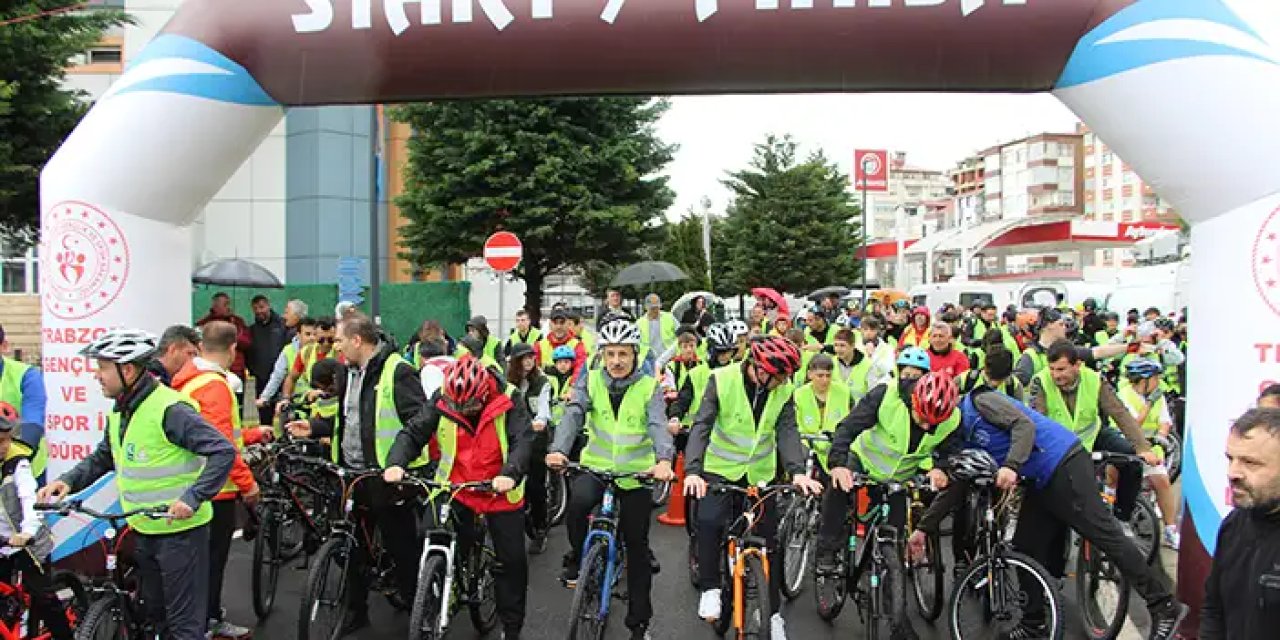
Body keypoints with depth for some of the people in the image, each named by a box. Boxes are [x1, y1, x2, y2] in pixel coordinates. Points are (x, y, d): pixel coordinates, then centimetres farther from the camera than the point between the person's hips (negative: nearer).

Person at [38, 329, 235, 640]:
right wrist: (68, 481, 3)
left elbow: (223, 451, -27)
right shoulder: (119, 412, 8)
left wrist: (193, 498, -33)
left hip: (180, 530, -9)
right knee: (155, 613, 22)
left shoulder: (169, 409, -22)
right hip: (143, 530, 9)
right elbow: (102, 458, 21)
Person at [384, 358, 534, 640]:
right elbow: (413, 432, -13)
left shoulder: (509, 400, -17)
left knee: (512, 561, 7)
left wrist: (511, 474, -44)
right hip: (453, 489, 1)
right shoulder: (441, 400, -11)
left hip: (500, 492, -1)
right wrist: (396, 463, -32)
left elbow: (523, 440, -25)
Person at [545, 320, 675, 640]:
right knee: (578, 500, -33)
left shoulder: (649, 387, -8)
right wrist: (558, 450, -38)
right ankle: (577, 557, -3)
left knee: (637, 548, 6)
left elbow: (659, 425, -23)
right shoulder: (590, 380, -4)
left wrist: (664, 460, -44)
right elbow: (572, 415, -18)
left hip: (636, 474, 0)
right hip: (596, 467, 0)